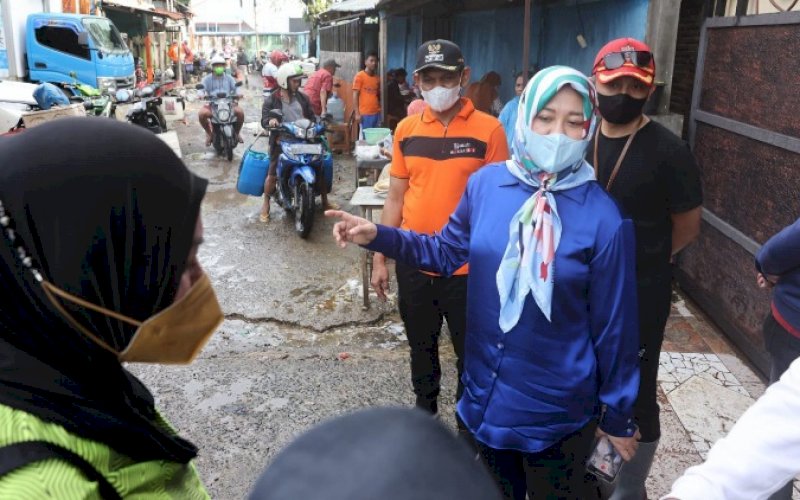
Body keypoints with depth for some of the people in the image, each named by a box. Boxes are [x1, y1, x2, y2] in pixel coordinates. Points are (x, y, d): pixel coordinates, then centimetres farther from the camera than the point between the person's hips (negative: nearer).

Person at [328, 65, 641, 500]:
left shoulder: (604, 218, -18)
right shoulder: (485, 183, -9)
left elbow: (613, 324, -10)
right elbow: (447, 251, 5)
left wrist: (617, 414, -2)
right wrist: (378, 236, -8)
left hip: (557, 410, -4)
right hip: (484, 393, 4)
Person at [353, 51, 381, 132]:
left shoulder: (377, 78, 13)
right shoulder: (359, 76, -2)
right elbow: (355, 95, -5)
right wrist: (357, 113, -12)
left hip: (377, 113, 5)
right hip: (365, 114, -5)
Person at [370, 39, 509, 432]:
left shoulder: (488, 130, -9)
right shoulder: (406, 130, 3)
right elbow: (395, 199, 7)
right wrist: (379, 258, 6)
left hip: (467, 267, -3)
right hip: (413, 264, 4)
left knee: (471, 356, 11)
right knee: (421, 350, 21)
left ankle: (468, 426, 33)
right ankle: (424, 413, 43)